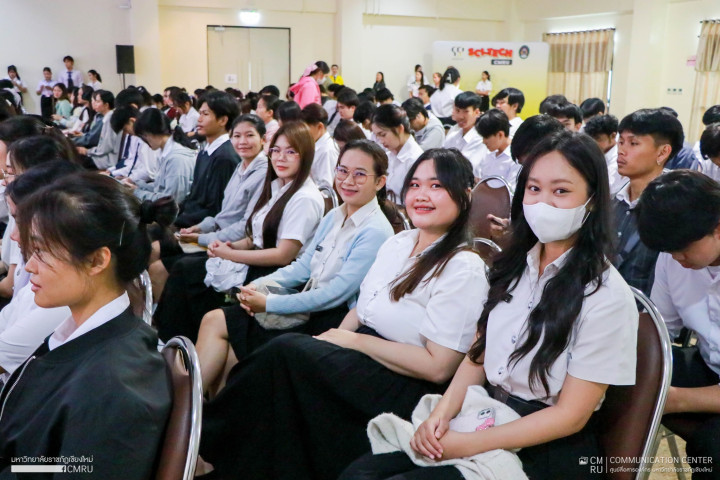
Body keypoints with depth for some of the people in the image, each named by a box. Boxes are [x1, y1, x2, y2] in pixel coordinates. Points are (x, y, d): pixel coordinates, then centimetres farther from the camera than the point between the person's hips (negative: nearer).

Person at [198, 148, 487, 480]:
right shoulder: (397, 243, 10)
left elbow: (438, 367, -18)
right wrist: (333, 340, -6)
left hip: (407, 390, -7)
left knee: (287, 351, -21)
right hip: (361, 364, 7)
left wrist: (353, 340, -14)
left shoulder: (464, 269, -14)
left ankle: (205, 437, -3)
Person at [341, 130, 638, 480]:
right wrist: (441, 414, -10)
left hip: (549, 451, -5)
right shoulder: (511, 266, 6)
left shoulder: (606, 295, -14)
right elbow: (478, 354, 8)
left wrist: (468, 445, -18)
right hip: (486, 417, 6)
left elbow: (571, 415, -15)